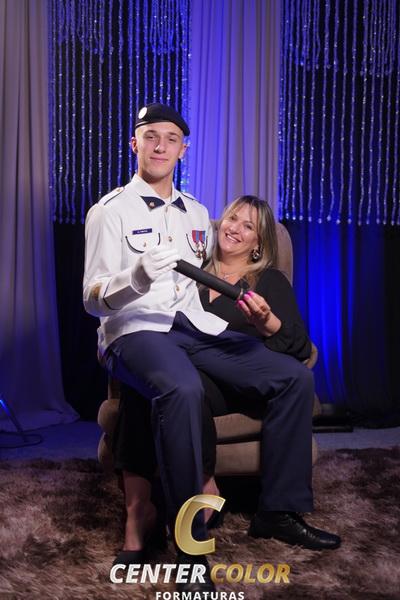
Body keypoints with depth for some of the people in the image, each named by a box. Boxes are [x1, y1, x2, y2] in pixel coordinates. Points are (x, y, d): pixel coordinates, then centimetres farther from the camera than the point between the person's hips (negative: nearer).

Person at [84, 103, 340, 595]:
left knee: (294, 376, -11)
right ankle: (190, 544, -29)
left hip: (197, 326, 6)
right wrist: (136, 279, -28)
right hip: (136, 329, -6)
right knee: (182, 390, -39)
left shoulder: (196, 213, 21)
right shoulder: (110, 211, 2)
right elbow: (93, 298, -6)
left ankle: (279, 511, 0)